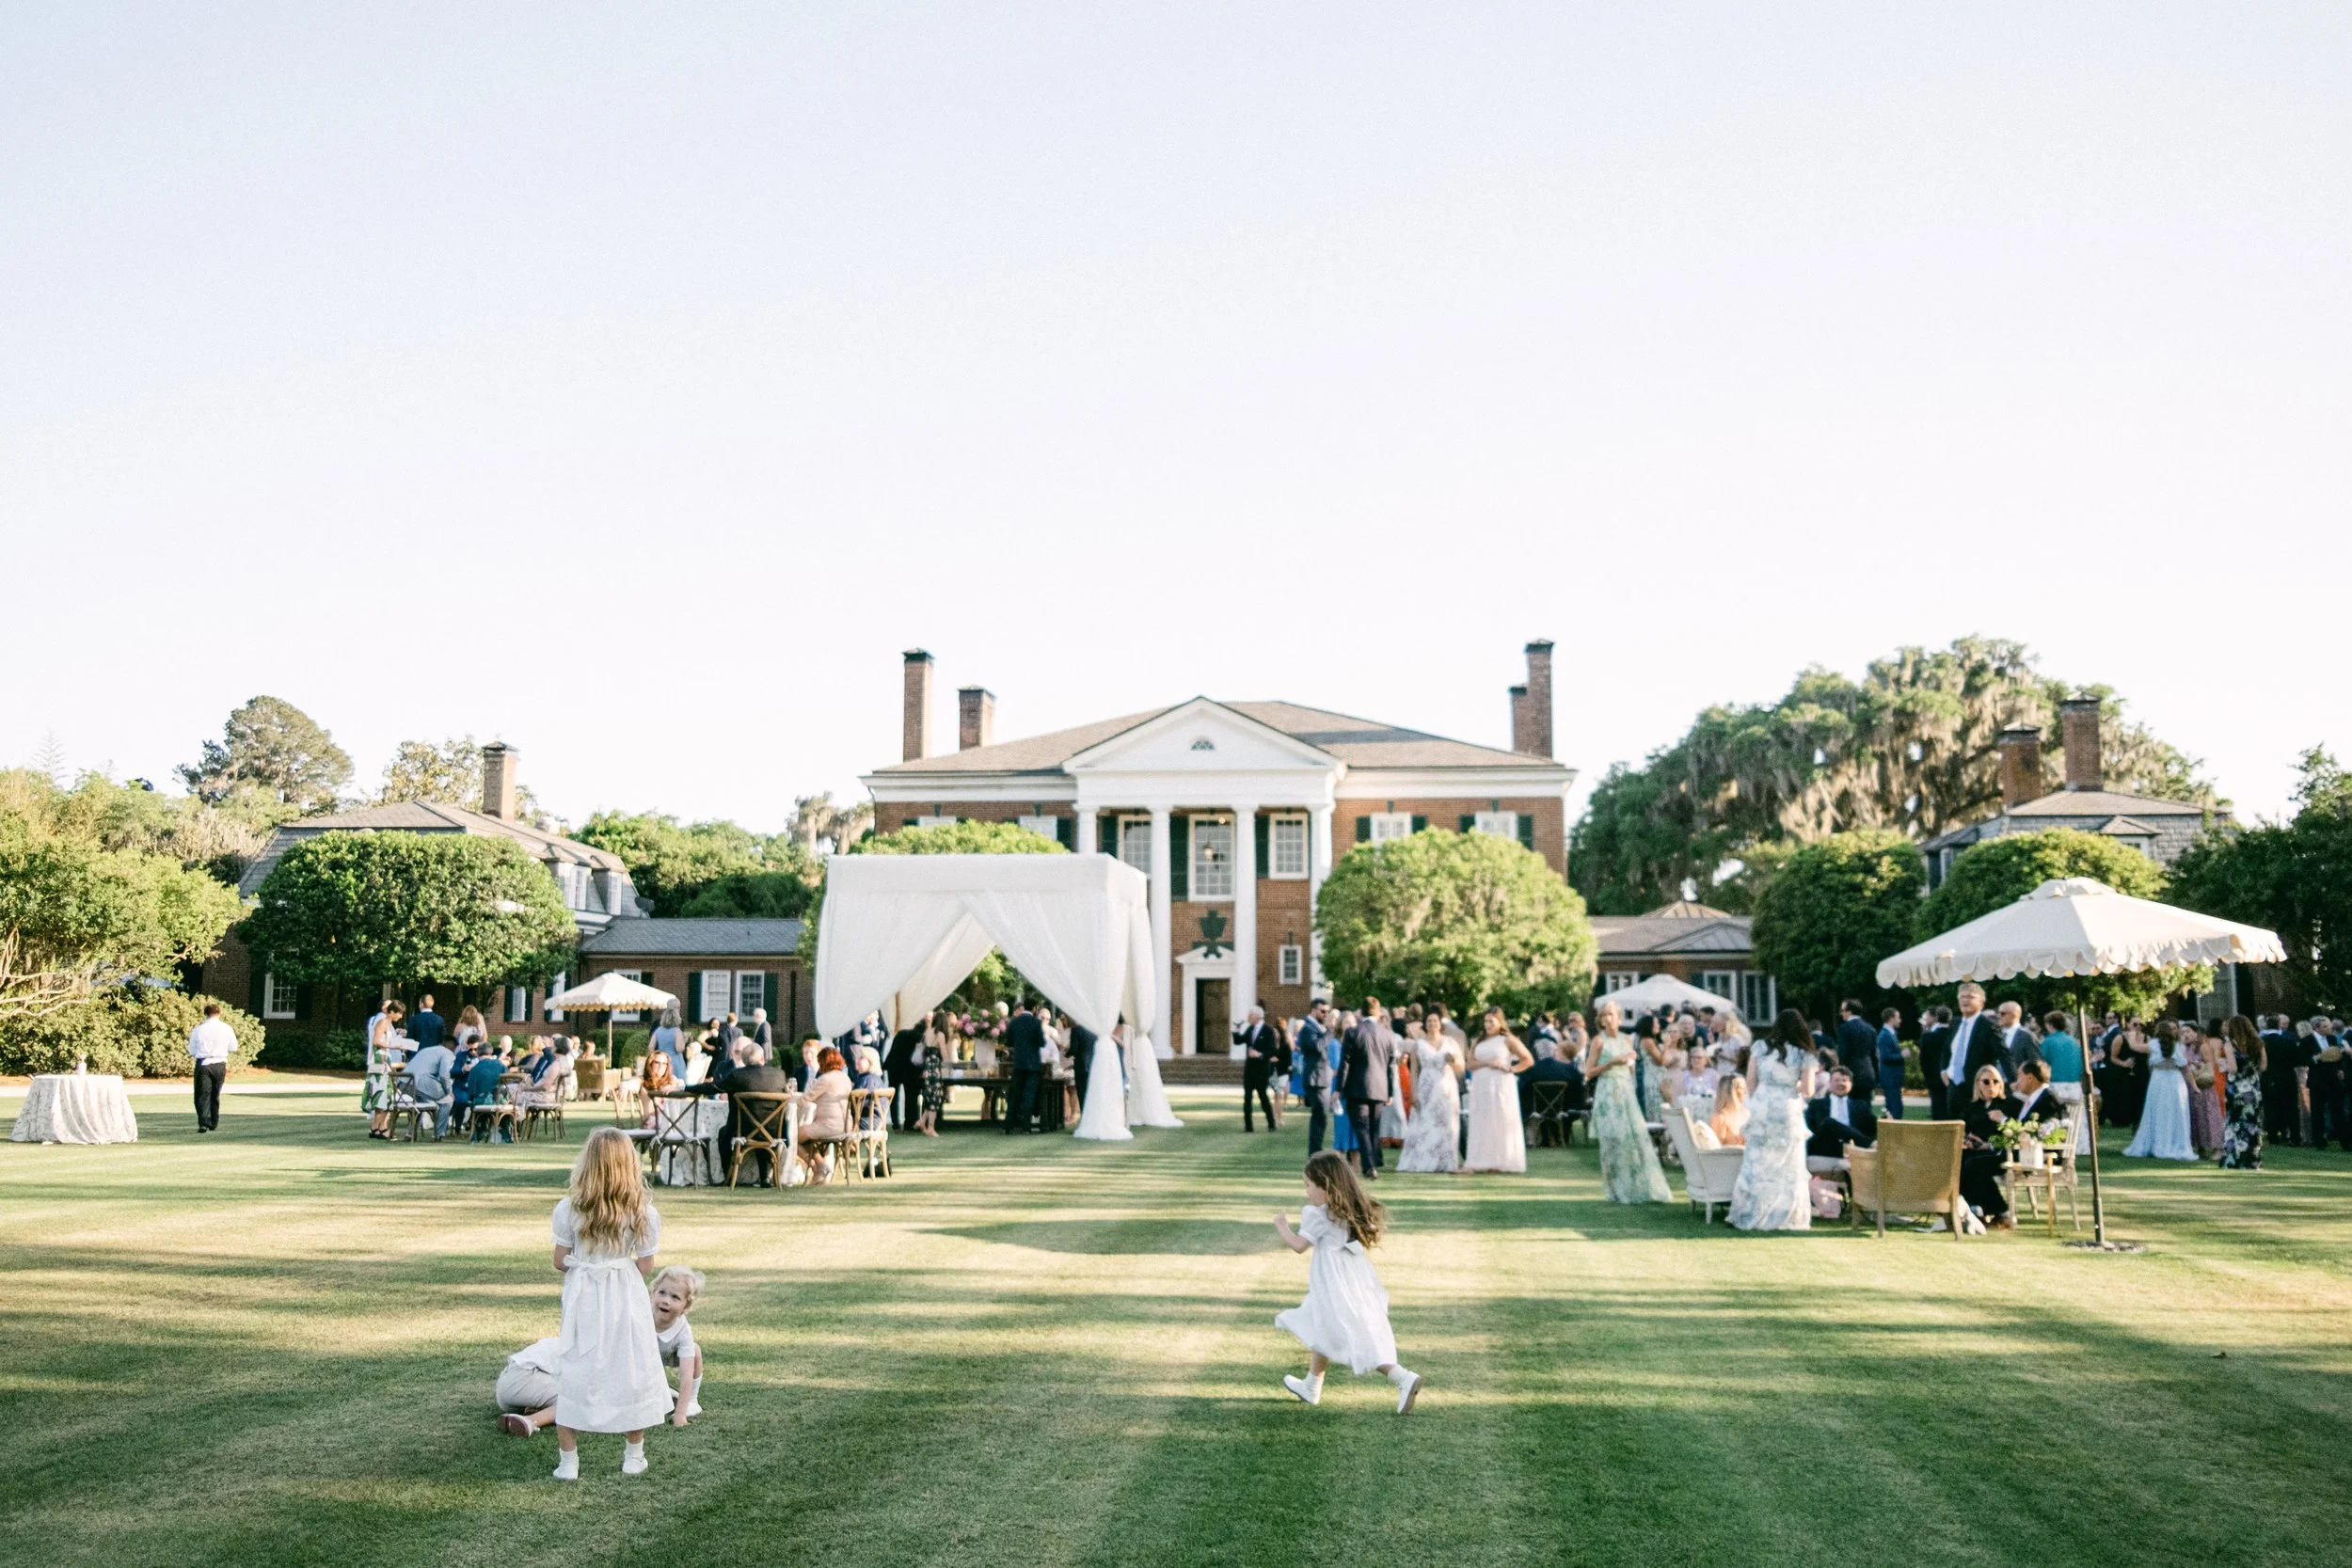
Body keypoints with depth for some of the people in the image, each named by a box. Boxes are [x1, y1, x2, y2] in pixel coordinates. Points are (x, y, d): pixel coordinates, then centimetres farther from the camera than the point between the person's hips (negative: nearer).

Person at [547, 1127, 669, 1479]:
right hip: (626, 1301, 0)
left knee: (572, 1375, 9)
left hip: (583, 1301, 0)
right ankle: (633, 1456, 22)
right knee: (633, 1375, 13)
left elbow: (560, 1261, -4)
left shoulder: (569, 1209, -10)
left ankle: (568, 1461, 10)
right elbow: (646, 1268, -5)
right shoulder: (643, 1214, -10)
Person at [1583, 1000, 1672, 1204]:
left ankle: (1640, 1187, 7)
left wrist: (1632, 1061, 0)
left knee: (1636, 1136, -1)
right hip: (1608, 1093, -5)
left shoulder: (1627, 1039, 12)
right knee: (1614, 1140, -5)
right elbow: (1589, 1072, -6)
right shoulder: (1598, 1041, -3)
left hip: (1627, 1092, 5)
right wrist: (1611, 1062, -14)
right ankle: (1618, 1191, 4)